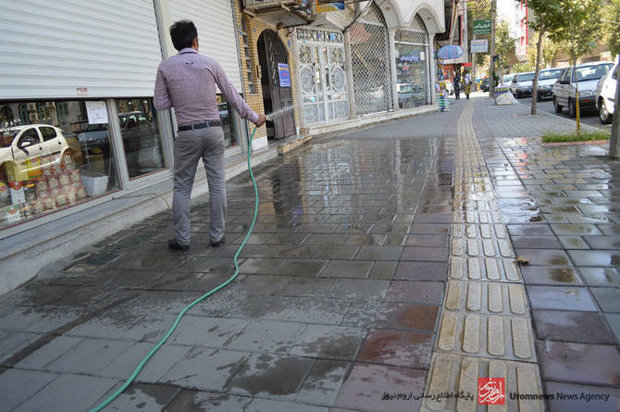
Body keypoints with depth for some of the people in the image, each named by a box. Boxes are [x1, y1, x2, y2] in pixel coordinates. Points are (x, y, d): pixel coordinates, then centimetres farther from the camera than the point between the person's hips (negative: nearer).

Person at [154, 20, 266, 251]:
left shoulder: (165, 67, 0)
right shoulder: (210, 64, 1)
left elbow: (160, 104, 2)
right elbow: (233, 96, 6)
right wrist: (254, 117, 17)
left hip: (187, 134, 0)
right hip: (213, 130, 1)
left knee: (182, 187, 8)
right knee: (217, 185, 6)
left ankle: (181, 239, 9)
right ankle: (217, 236, 10)